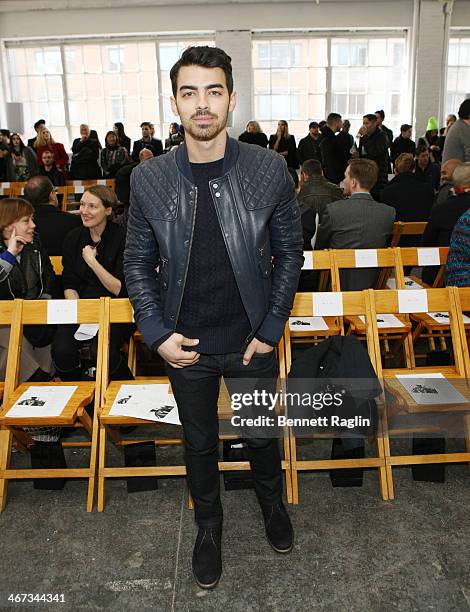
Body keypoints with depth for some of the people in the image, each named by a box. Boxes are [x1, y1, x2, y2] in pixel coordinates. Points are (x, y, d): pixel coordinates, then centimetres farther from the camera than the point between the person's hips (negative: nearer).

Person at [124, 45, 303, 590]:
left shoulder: (269, 169, -10)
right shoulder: (148, 179, -8)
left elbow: (288, 252, -2)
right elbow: (137, 263, 0)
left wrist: (271, 329, -6)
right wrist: (158, 334, -8)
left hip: (253, 340, 0)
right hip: (186, 345, 1)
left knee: (261, 434, 20)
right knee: (199, 442, 19)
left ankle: (272, 503, 52)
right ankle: (208, 524, 46)